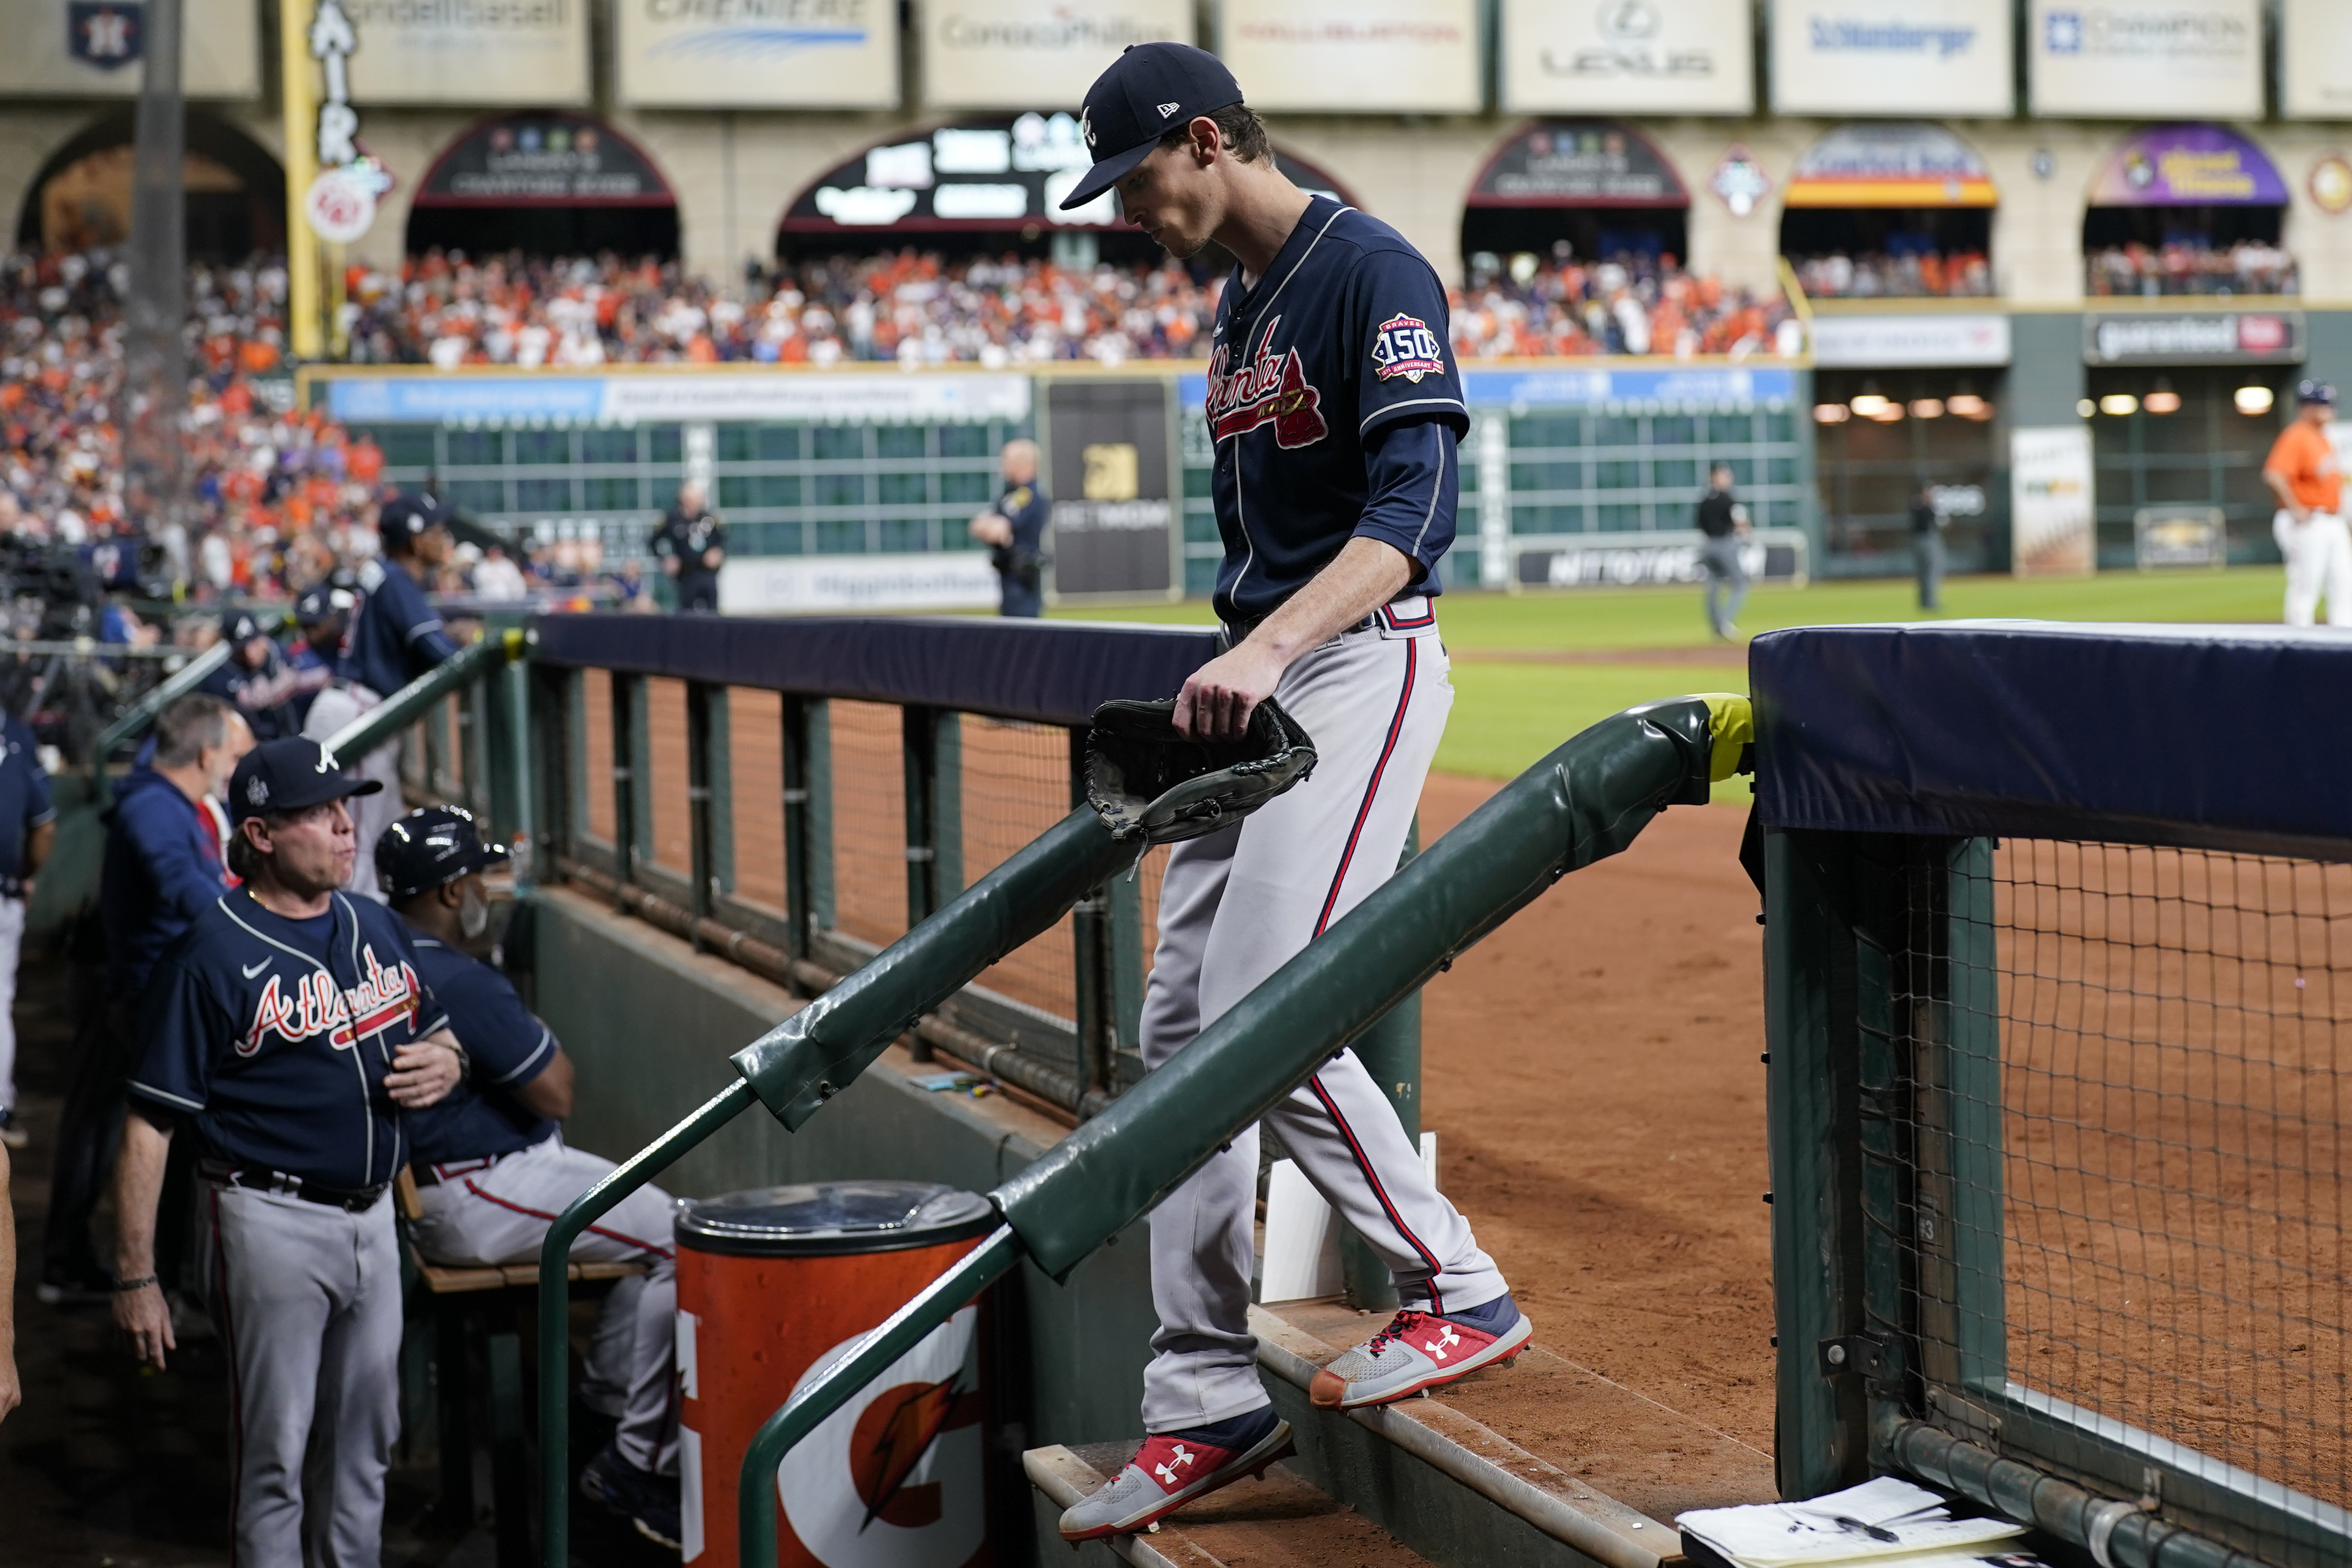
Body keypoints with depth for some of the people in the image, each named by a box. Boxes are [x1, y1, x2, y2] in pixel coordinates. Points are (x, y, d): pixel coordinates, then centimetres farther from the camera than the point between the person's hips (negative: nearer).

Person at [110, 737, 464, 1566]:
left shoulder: (379, 928, 8)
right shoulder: (209, 954, -13)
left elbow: (438, 1036, 23)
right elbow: (150, 1124, -14)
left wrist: (443, 1064, -3)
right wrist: (134, 1278, -17)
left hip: (373, 1212, 7)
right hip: (273, 1221, -7)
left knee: (366, 1435, 17)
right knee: (276, 1450, 1)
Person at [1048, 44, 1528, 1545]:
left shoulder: (1372, 271, -11)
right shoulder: (1240, 307, 18)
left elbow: (1414, 511, -22)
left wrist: (1265, 651, -33)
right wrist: (1229, 680, 19)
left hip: (1363, 665, -10)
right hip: (1255, 687, 10)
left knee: (1265, 1006, -19)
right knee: (1184, 1024, 6)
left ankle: (1462, 1293, -2)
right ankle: (1209, 1403, 11)